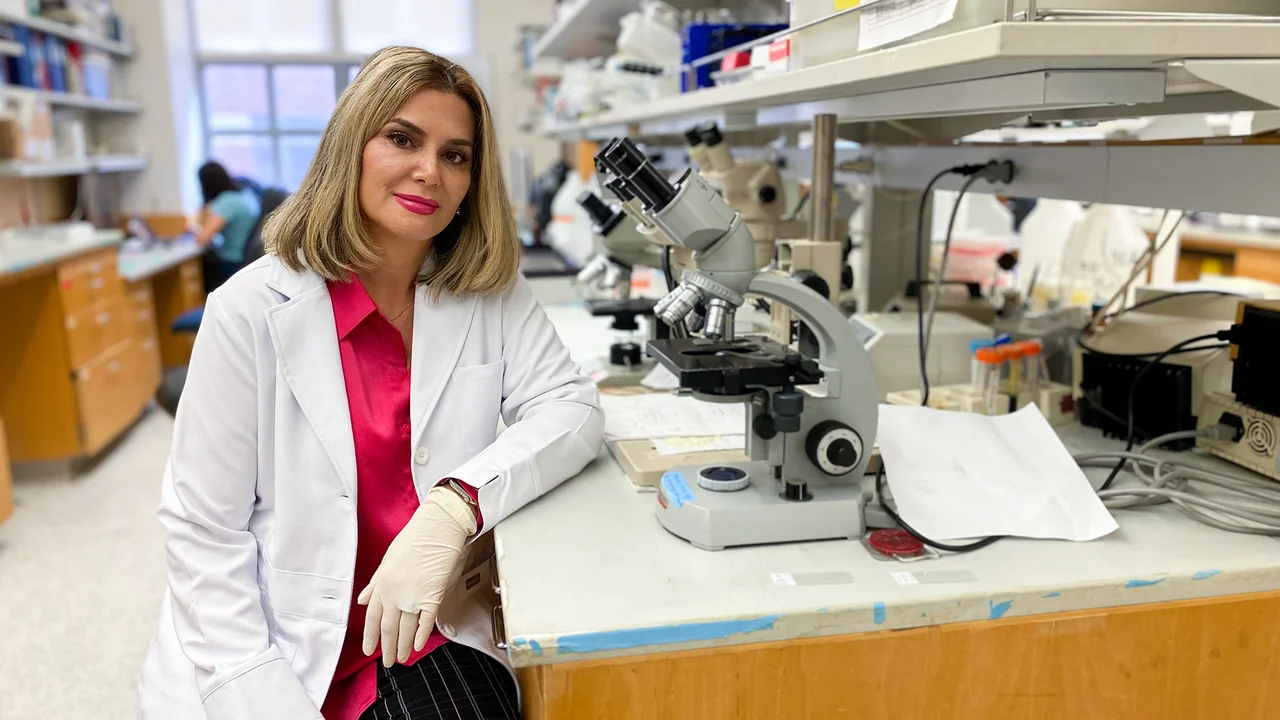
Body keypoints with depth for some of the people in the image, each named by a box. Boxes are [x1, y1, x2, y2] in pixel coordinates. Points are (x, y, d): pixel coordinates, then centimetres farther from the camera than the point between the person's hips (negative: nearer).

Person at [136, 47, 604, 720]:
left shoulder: (492, 291, -1)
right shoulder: (252, 309, -9)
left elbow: (570, 406, -7)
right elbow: (202, 527, -8)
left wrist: (455, 505, -23)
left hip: (430, 633, 1)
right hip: (283, 649, 0)